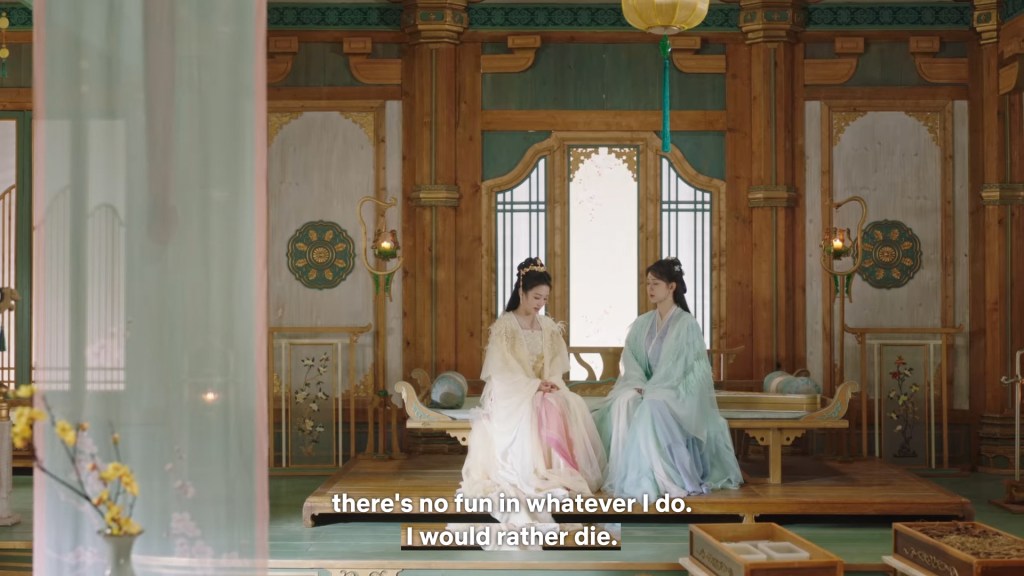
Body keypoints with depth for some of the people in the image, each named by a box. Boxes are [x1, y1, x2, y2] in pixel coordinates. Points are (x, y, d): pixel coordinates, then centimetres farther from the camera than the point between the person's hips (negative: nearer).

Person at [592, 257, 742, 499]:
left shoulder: (687, 324, -6)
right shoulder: (641, 324, 11)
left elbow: (680, 368, -12)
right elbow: (629, 360, 5)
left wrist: (651, 390, -20)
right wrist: (639, 385, -14)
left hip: (678, 392, -5)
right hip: (647, 389, 5)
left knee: (652, 406, -37)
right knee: (623, 402, -28)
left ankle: (663, 478, -32)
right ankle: (625, 474, -32)